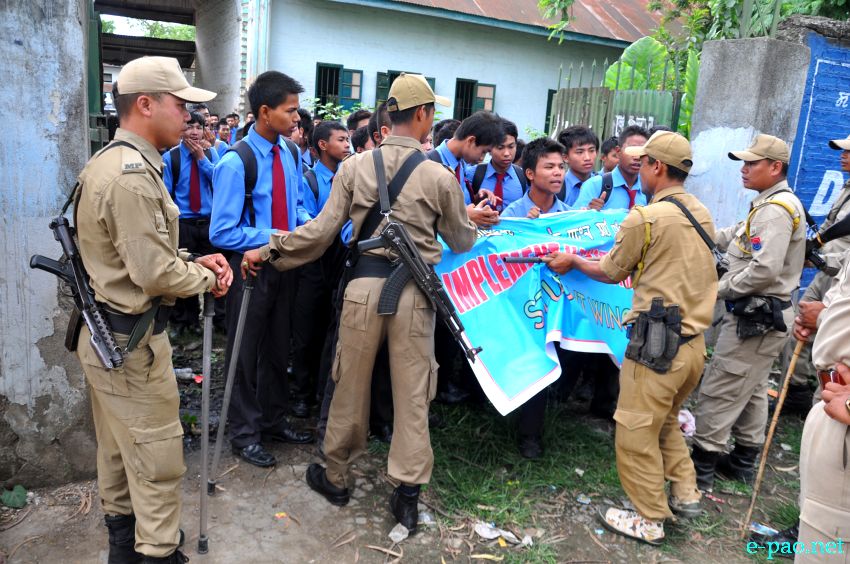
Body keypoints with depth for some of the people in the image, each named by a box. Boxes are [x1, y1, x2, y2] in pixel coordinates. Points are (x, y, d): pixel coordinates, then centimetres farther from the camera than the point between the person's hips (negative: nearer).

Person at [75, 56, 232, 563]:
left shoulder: (110, 161, 10)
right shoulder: (133, 174, -22)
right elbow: (155, 274, -25)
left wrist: (192, 260, 3)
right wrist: (207, 279, -8)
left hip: (105, 333, 11)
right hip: (132, 340, -11)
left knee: (118, 446, 23)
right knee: (157, 456, 2)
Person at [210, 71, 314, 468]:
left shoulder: (290, 154, 0)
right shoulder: (235, 163, -20)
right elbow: (222, 233, -20)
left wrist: (308, 224, -6)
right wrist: (275, 237, -23)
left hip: (284, 266, 6)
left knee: (278, 348, 19)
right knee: (246, 353, 10)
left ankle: (273, 421, 38)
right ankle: (245, 434, 28)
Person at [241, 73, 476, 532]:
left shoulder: (354, 167, -1)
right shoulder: (439, 176, -3)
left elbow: (321, 231, -4)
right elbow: (463, 243, 6)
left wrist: (268, 251, 7)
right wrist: (470, 222, 29)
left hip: (364, 283, 2)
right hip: (414, 290, -1)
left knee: (350, 385, 15)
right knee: (412, 392, 9)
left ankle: (337, 477, 32)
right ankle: (407, 492, 19)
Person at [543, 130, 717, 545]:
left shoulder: (644, 218, -14)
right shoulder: (702, 214, 7)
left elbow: (611, 273, -1)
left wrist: (573, 261, 15)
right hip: (695, 341, 8)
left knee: (636, 432, 5)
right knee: (665, 420, 26)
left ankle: (649, 521, 17)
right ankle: (685, 493, 32)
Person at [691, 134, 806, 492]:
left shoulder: (776, 210, -20)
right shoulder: (770, 204, 14)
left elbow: (764, 270, -28)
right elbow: (732, 237, 13)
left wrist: (721, 289, -16)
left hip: (756, 317, -11)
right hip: (762, 314, 11)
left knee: (719, 392, -5)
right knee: (751, 391, 19)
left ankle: (702, 468, 4)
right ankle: (743, 461, 32)